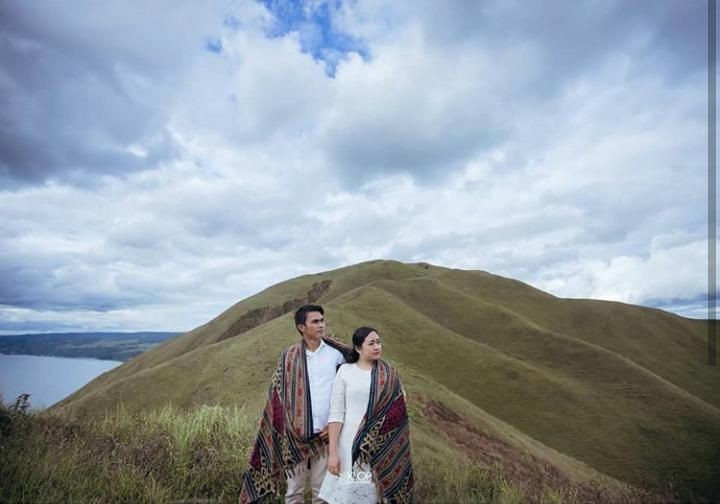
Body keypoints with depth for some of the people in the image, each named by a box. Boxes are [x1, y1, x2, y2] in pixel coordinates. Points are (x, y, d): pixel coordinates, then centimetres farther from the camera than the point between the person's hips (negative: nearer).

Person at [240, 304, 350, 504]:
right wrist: (284, 427, 0)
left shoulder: (337, 353, -2)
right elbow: (277, 393, 5)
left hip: (325, 432, 0)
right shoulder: (289, 356, 0)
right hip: (295, 433, 0)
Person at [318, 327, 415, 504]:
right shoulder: (345, 371, -5)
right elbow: (336, 414, -6)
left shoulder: (389, 374, 2)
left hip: (382, 446, 2)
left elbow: (398, 413, 8)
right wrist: (333, 451, -10)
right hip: (352, 443, -2)